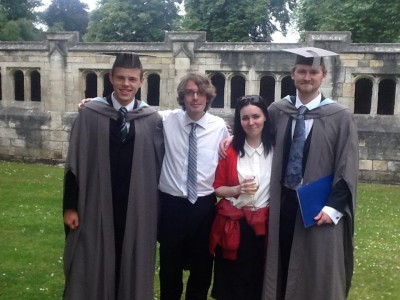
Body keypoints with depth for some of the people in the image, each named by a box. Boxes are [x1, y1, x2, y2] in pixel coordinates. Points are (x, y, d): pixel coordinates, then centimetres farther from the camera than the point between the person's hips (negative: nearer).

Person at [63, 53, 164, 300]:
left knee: (133, 268, 13)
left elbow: (158, 167, 3)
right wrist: (70, 206, -2)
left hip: (138, 208, 1)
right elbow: (75, 162, -2)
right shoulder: (90, 114, -4)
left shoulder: (152, 120, -2)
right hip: (96, 206, 0)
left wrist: (156, 210, 4)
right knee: (93, 268, 11)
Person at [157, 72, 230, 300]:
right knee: (170, 267, 16)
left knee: (202, 267, 17)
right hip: (171, 204, -1)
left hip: (205, 205, 1)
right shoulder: (167, 121, -5)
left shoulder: (220, 127, -2)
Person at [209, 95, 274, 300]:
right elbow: (217, 188, 1)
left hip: (264, 225, 1)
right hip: (233, 225, 0)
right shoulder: (229, 150, -2)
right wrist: (238, 189, -16)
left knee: (259, 283, 12)